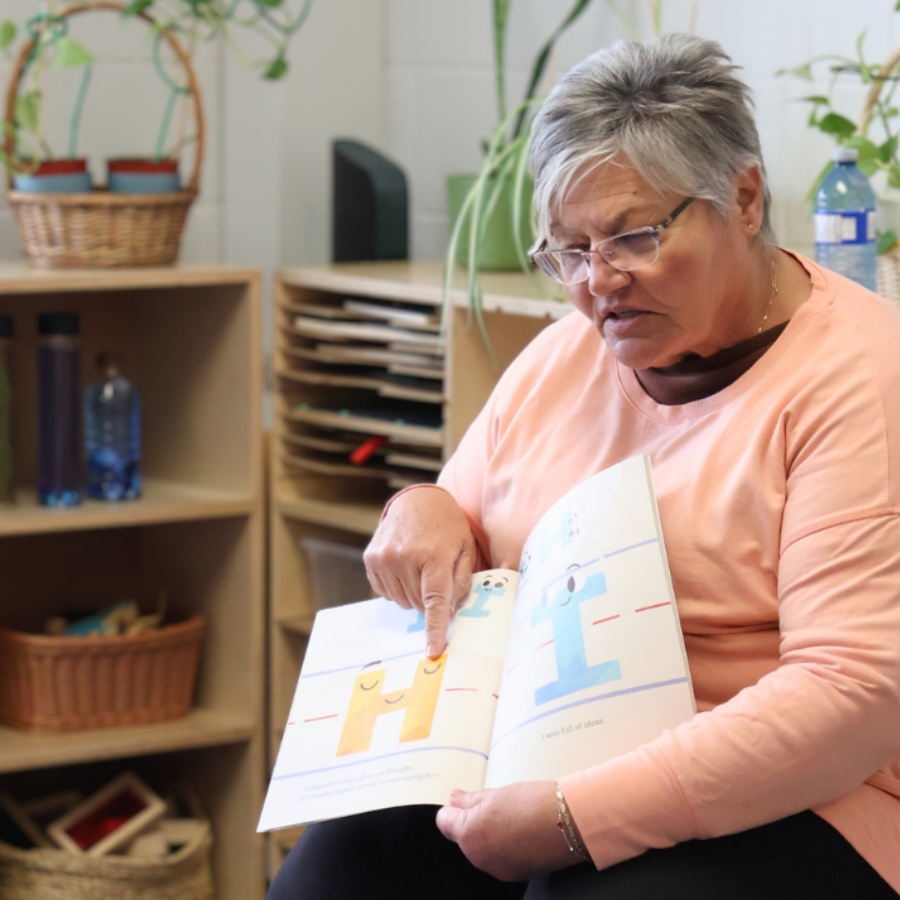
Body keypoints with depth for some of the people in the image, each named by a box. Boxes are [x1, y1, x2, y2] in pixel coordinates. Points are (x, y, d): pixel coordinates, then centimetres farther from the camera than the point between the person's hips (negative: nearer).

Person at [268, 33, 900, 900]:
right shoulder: (561, 356, 13)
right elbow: (458, 565, 24)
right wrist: (422, 512, -2)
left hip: (770, 802, -6)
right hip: (521, 760, 6)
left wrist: (580, 816, -25)